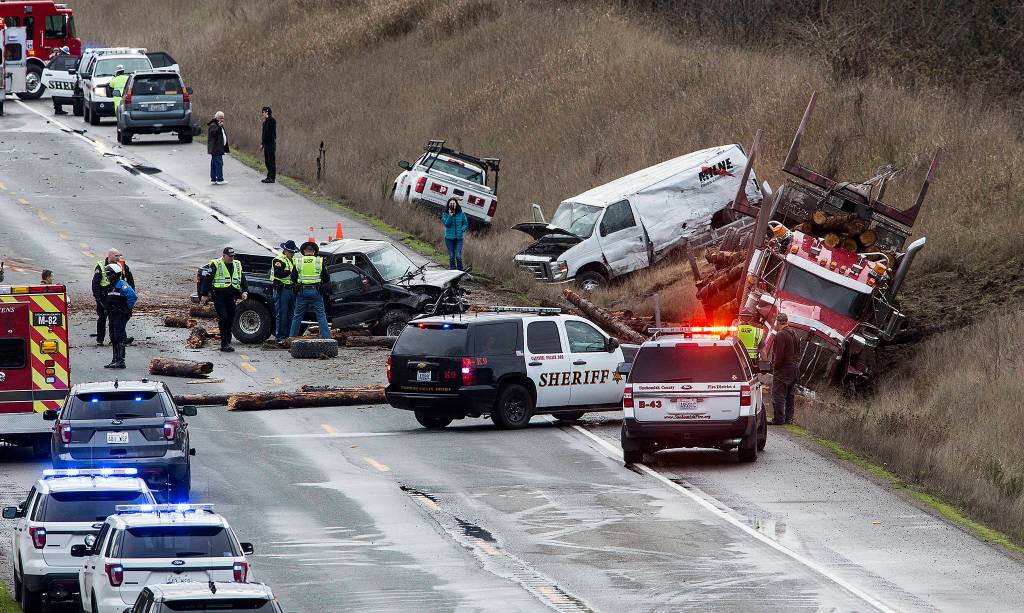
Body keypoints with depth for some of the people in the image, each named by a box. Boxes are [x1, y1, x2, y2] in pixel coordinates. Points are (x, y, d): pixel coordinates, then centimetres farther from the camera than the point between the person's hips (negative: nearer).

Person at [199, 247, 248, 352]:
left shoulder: (237, 266, 15)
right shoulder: (215, 265, -1)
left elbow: (243, 280, 20)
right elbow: (207, 279, -1)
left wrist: (244, 291, 4)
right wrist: (204, 295, -5)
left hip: (231, 298, 5)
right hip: (219, 297, -5)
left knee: (230, 320, 5)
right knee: (223, 318, -15)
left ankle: (227, 343, 12)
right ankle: (225, 343, -14)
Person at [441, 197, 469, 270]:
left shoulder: (461, 214, 2)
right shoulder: (445, 214, 0)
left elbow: (466, 224, 10)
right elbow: (446, 224, -12)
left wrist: (462, 230, -8)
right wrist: (450, 215, -21)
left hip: (459, 238, 0)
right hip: (449, 238, 0)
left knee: (458, 256, -11)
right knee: (451, 256, 5)